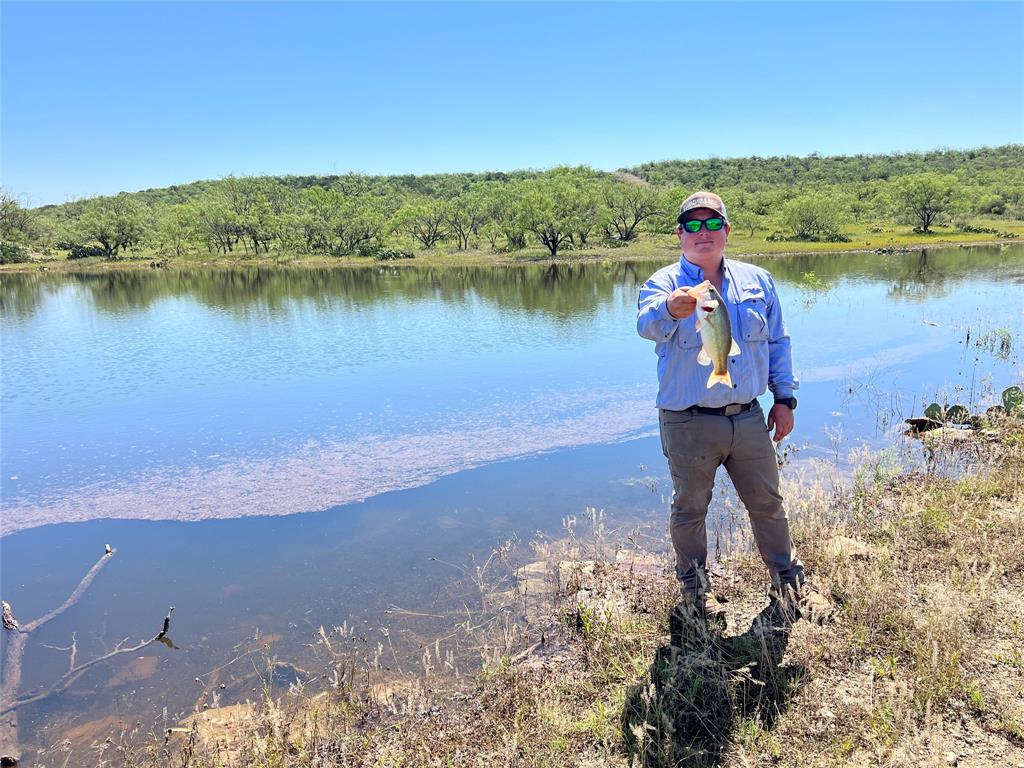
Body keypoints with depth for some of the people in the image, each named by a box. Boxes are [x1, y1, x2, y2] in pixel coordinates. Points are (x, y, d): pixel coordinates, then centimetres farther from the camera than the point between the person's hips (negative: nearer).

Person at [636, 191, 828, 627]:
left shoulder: (757, 280, 7)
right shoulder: (665, 283, -7)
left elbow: (778, 343, 15)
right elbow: (647, 324, -30)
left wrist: (784, 397, 9)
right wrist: (670, 310, -52)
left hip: (749, 418, 4)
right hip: (689, 424, -3)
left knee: (767, 502, 17)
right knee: (690, 508, 11)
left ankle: (788, 580, 38)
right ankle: (695, 587, 33)